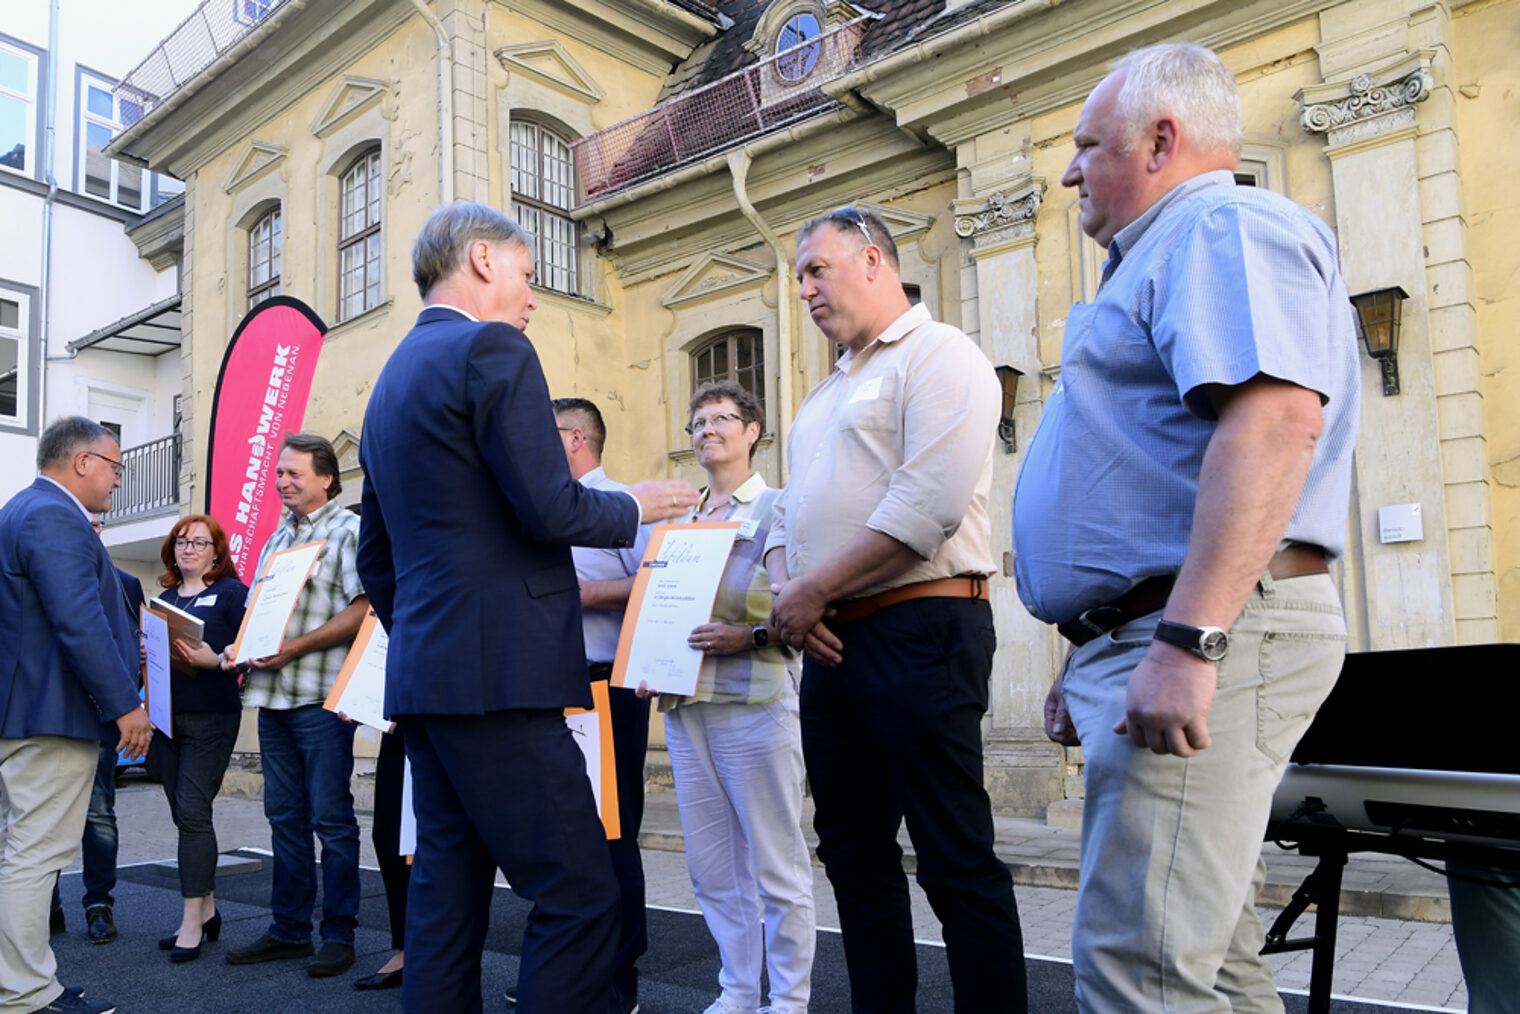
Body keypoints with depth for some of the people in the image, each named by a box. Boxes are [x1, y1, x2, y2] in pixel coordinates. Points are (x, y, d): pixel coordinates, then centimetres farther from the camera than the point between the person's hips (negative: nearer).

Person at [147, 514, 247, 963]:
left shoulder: (231, 591, -2)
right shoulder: (164, 596, 17)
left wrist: (214, 660, -25)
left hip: (211, 718, -6)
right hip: (167, 714, 7)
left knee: (192, 812, -10)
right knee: (185, 815, 10)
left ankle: (192, 920, -4)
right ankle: (206, 908, 21)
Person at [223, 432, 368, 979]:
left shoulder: (348, 530, -5)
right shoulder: (278, 537, 18)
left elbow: (361, 610, -15)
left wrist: (294, 647, -19)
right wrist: (242, 647, 6)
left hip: (322, 696, -7)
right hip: (273, 694, 8)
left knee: (331, 819, -1)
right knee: (285, 817, 12)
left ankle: (339, 934, 9)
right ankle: (288, 929, 22)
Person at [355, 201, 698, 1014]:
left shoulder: (391, 379, 20)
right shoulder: (491, 348, -7)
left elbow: (376, 559, 23)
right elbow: (550, 510, -16)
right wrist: (635, 507, 1)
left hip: (423, 674, 10)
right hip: (498, 674, -10)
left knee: (446, 895, 12)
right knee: (578, 893, -5)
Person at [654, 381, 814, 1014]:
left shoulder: (777, 508, 1)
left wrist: (748, 637, -21)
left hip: (755, 703, -6)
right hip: (684, 706, 6)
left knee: (776, 865, 0)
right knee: (711, 866, 10)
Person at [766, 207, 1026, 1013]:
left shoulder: (938, 355, -4)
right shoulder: (825, 394, 23)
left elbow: (927, 503, -18)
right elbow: (787, 512, 21)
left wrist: (812, 592, -13)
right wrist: (787, 594, 0)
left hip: (919, 630, -9)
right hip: (831, 643, 9)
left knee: (958, 867, -5)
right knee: (853, 854, 13)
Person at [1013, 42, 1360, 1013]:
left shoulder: (1226, 227, -5)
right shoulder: (1171, 258, 27)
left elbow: (1275, 421, -23)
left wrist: (1187, 639, -29)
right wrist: (1095, 661, 26)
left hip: (1212, 632, -11)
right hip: (1164, 636, 11)